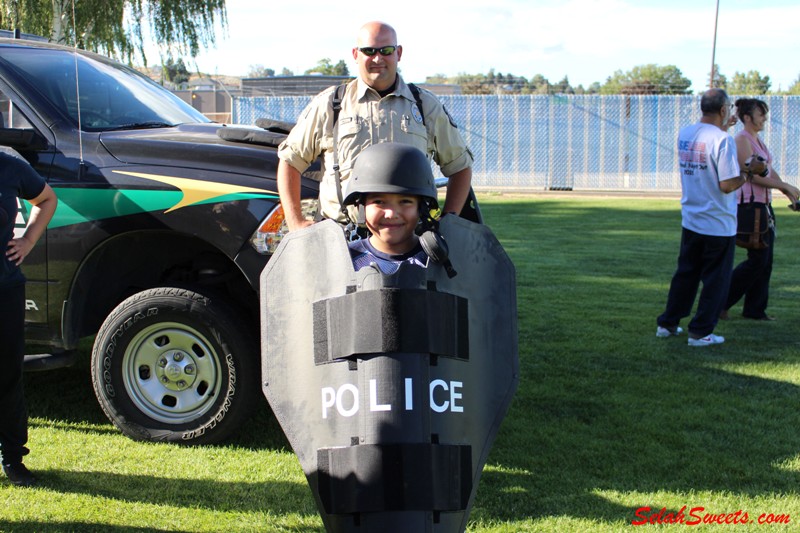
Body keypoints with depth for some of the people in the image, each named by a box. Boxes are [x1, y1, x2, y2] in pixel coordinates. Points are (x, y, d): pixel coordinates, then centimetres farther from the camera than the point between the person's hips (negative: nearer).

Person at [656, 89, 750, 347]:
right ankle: (700, 332, 10)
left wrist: (722, 128, 24)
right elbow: (727, 185, -22)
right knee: (715, 280, 6)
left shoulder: (684, 134, 3)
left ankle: (667, 324, 23)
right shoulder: (723, 139, -19)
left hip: (690, 221, 7)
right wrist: (745, 176, -3)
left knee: (685, 275, 18)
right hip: (719, 224, -7)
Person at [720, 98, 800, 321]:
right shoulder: (742, 140, -13)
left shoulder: (758, 140, 16)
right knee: (757, 260, -7)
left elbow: (770, 171, 17)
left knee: (766, 261, 9)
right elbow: (753, 176, -18)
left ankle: (755, 310, 16)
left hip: (764, 205, 9)